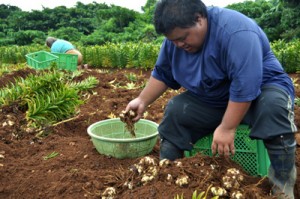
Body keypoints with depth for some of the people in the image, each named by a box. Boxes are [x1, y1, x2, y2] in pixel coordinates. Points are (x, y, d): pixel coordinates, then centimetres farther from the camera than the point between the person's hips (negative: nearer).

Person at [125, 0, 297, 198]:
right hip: (212, 100, 6)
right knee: (175, 111, -7)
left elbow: (245, 86, -35)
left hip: (260, 90, -6)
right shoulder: (175, 40, -7)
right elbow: (162, 74, 7)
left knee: (273, 104, -37)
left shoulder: (235, 32, -31)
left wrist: (227, 128, -33)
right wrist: (142, 101, -3)